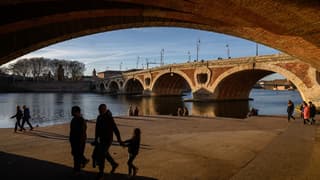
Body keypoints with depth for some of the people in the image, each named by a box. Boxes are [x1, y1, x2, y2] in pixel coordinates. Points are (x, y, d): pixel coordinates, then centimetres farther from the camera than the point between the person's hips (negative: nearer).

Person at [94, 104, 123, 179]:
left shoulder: (109, 118, -19)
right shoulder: (99, 117, 3)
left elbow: (115, 130, -15)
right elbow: (97, 129, 11)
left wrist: (119, 140, -12)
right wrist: (96, 139, 12)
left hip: (108, 140, -7)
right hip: (101, 139, 8)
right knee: (105, 154, 19)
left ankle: (101, 172, 6)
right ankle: (114, 164, 40)